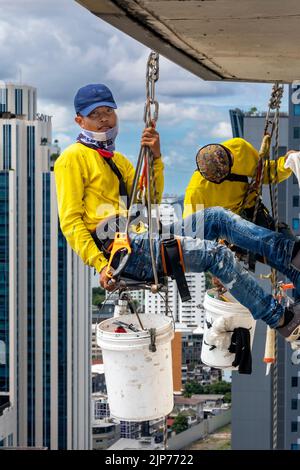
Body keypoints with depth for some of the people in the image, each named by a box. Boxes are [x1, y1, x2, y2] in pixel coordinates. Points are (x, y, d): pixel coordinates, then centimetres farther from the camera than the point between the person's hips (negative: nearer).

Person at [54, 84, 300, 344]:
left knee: (215, 217, -8)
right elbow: (71, 222, -8)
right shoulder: (74, 158, 0)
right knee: (215, 252, -19)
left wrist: (155, 157, 7)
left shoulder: (117, 159, 26)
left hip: (142, 237, 8)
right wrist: (100, 264, -19)